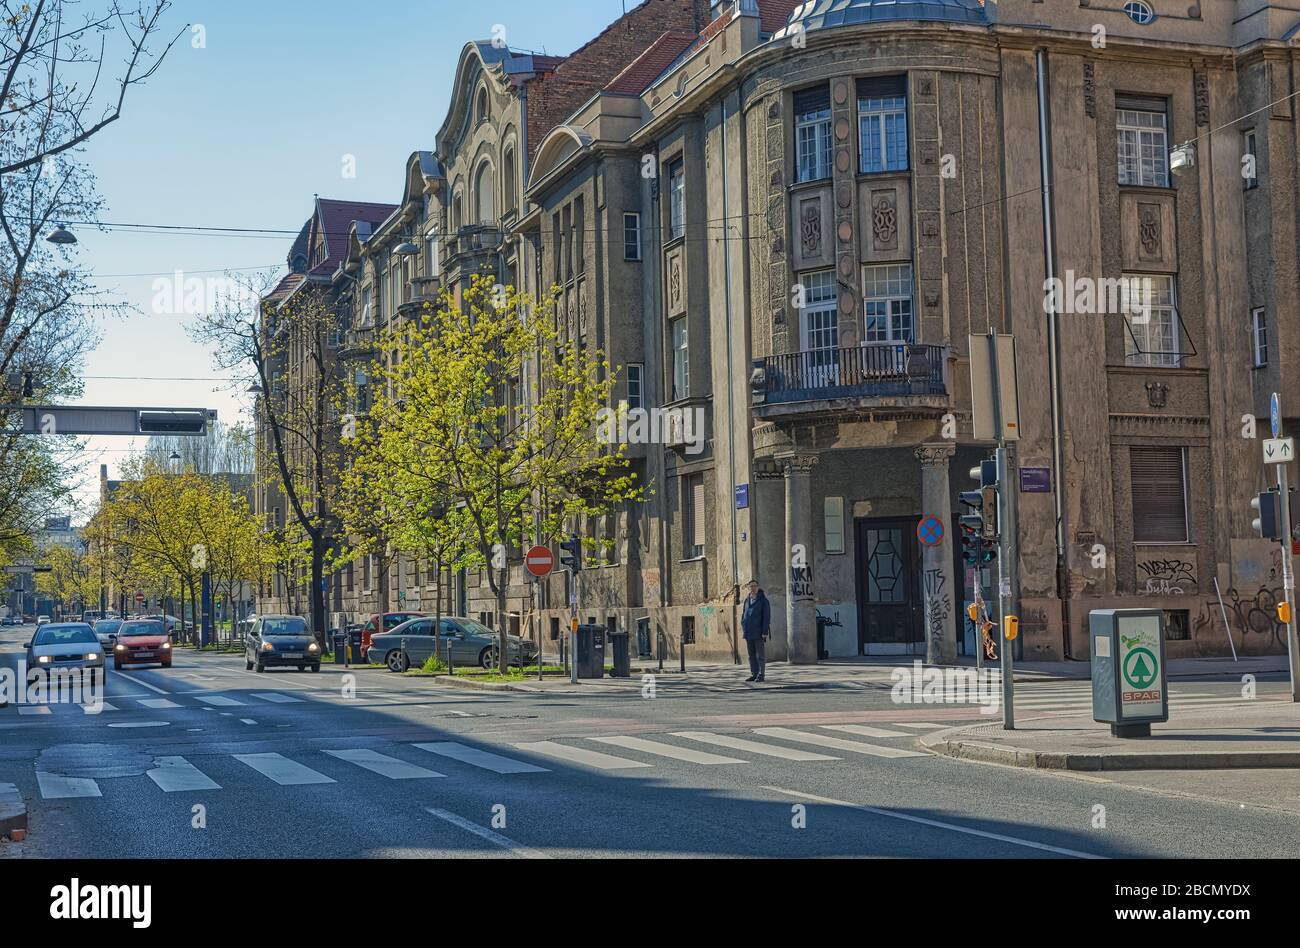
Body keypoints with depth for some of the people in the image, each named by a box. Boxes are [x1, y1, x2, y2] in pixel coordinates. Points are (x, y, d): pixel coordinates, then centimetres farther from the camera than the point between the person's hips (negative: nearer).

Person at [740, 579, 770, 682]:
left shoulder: (763, 600, -5)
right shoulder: (747, 600, 12)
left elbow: (766, 616, -9)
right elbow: (743, 614, 18)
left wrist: (765, 632, -15)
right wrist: (743, 627, 9)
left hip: (758, 633, -6)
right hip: (749, 633, 6)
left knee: (760, 654, -3)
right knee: (751, 655, 9)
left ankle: (761, 675, 2)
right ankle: (754, 674, 14)